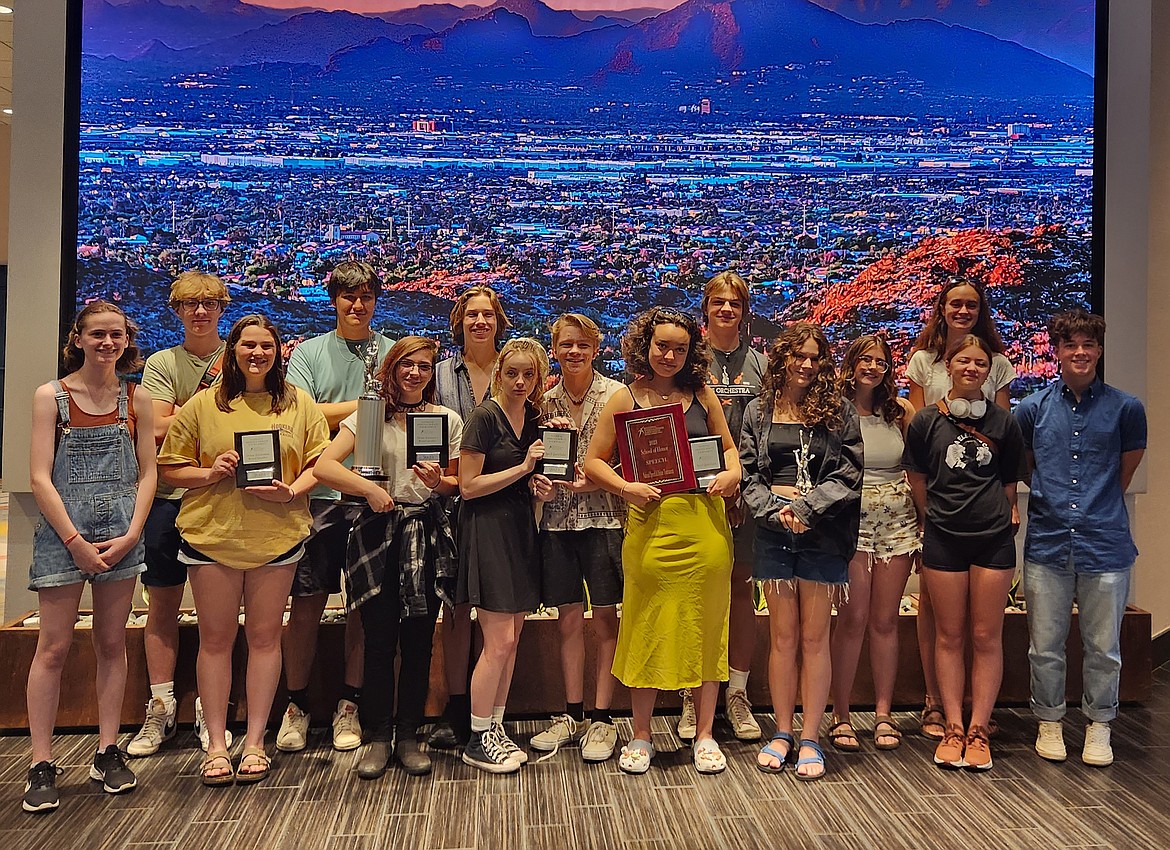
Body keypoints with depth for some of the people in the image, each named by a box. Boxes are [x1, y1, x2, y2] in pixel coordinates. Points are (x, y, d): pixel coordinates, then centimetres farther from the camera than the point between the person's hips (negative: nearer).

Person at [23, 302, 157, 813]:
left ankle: (108, 752, 19)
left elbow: (147, 472, 6)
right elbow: (40, 477, -6)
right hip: (63, 531, -2)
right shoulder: (51, 396, -1)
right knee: (53, 647, 0)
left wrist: (131, 535, -6)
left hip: (122, 533, 3)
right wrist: (75, 541, -12)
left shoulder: (136, 399, 6)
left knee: (112, 643, 9)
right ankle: (41, 766, 8)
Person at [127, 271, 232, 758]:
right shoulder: (161, 363, 6)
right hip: (169, 496, 0)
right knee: (162, 604, 5)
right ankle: (160, 710, 14)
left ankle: (209, 710, 13)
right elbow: (160, 428, -6)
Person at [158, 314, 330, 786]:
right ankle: (216, 744, 17)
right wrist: (210, 473, -13)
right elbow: (170, 468, 5)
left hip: (277, 533, 0)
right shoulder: (202, 405, 4)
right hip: (212, 534, 0)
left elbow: (319, 461, 4)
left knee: (264, 636, 6)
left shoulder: (299, 403, 6)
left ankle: (255, 741, 18)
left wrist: (291, 491, -13)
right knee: (216, 638, 6)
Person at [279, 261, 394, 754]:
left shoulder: (393, 353, 11)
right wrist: (367, 404, -5)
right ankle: (297, 705, 16)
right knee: (307, 602, 2)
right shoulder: (308, 353, 8)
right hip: (319, 494, -1)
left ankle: (349, 705, 18)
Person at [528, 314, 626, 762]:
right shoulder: (545, 401, 10)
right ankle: (572, 714, 21)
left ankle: (602, 718, 12)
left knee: (605, 618, 2)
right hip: (557, 519, 4)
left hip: (604, 516, -3)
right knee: (568, 619, 10)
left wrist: (596, 481, -16)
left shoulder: (616, 395, -2)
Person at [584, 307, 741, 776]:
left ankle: (704, 735, 22)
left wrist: (732, 473, -1)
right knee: (647, 631, 4)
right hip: (651, 525, -2)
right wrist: (628, 488, -13)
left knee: (706, 629, 8)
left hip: (705, 524, 2)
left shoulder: (703, 396, 10)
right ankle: (640, 737, 20)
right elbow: (594, 461, 4)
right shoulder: (625, 400, 3)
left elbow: (728, 447, 20)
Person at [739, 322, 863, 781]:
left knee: (814, 638, 5)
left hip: (822, 537, -1)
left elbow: (849, 476, -4)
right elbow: (747, 475, 2)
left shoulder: (839, 411, 3)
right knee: (782, 637, 8)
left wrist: (804, 506, -15)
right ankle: (782, 733, 20)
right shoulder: (758, 411, 7)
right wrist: (776, 509, -13)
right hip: (773, 536, 1)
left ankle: (810, 739, 15)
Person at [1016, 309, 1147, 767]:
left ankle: (1099, 727, 27)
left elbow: (1127, 468, 12)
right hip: (1048, 543, 1)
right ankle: (1049, 722, 27)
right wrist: (1054, 501, 10)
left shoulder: (1125, 408, 0)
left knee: (1104, 647, 9)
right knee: (1045, 645, 9)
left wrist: (1098, 505, 13)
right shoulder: (1032, 408, 3)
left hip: (1105, 544, -1)